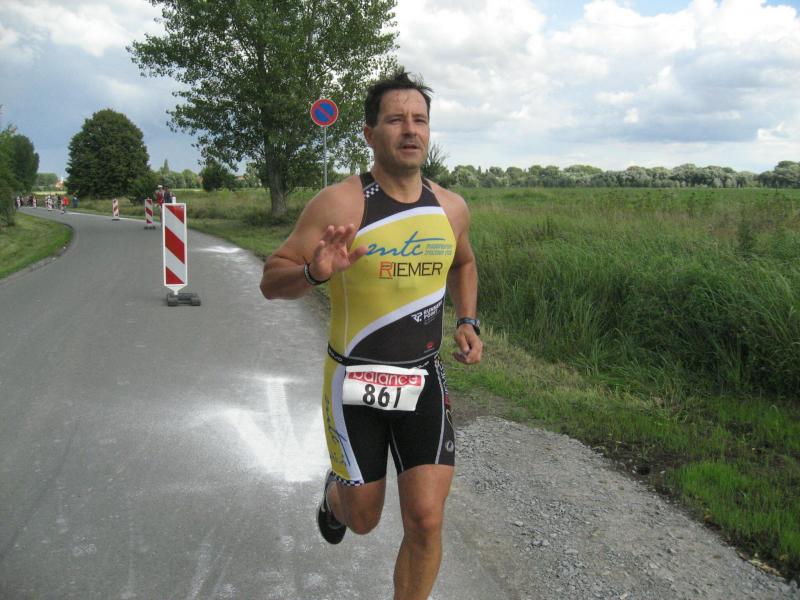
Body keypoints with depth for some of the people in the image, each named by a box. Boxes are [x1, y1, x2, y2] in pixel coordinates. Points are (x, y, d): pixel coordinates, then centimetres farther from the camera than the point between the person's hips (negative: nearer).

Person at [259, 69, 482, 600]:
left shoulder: (451, 208, 1)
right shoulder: (340, 203, -13)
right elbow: (271, 281, -11)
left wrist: (468, 322, 7)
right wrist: (315, 272, -33)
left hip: (424, 381, 3)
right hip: (355, 381, -3)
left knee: (426, 521, -3)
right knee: (364, 520, 13)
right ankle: (336, 491, 51)